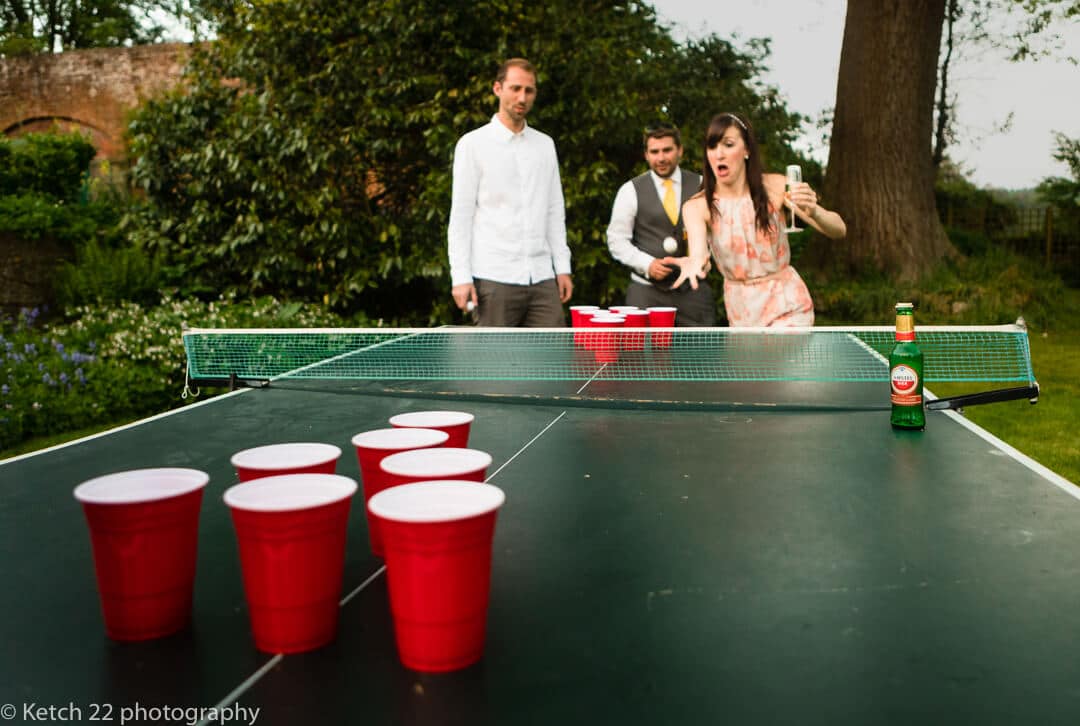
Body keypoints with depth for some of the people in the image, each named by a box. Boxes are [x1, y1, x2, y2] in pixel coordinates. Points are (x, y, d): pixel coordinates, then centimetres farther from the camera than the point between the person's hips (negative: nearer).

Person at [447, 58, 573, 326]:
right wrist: (461, 276, -10)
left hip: (542, 278, 4)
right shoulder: (473, 143, 2)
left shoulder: (545, 144, 15)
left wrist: (562, 266, 8)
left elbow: (555, 211, 16)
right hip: (494, 279, -4)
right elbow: (460, 216, -2)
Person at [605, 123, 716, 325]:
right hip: (647, 291, -2)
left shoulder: (700, 185, 7)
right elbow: (617, 240, 1)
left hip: (693, 288, 2)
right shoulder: (631, 190, 1)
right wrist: (647, 263, -13)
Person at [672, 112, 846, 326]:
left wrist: (813, 211, -37)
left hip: (785, 303, -2)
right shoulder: (698, 206, -11)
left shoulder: (774, 187, -11)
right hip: (741, 309, 2)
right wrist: (696, 261, -56)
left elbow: (839, 230, -14)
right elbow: (698, 248, -30)